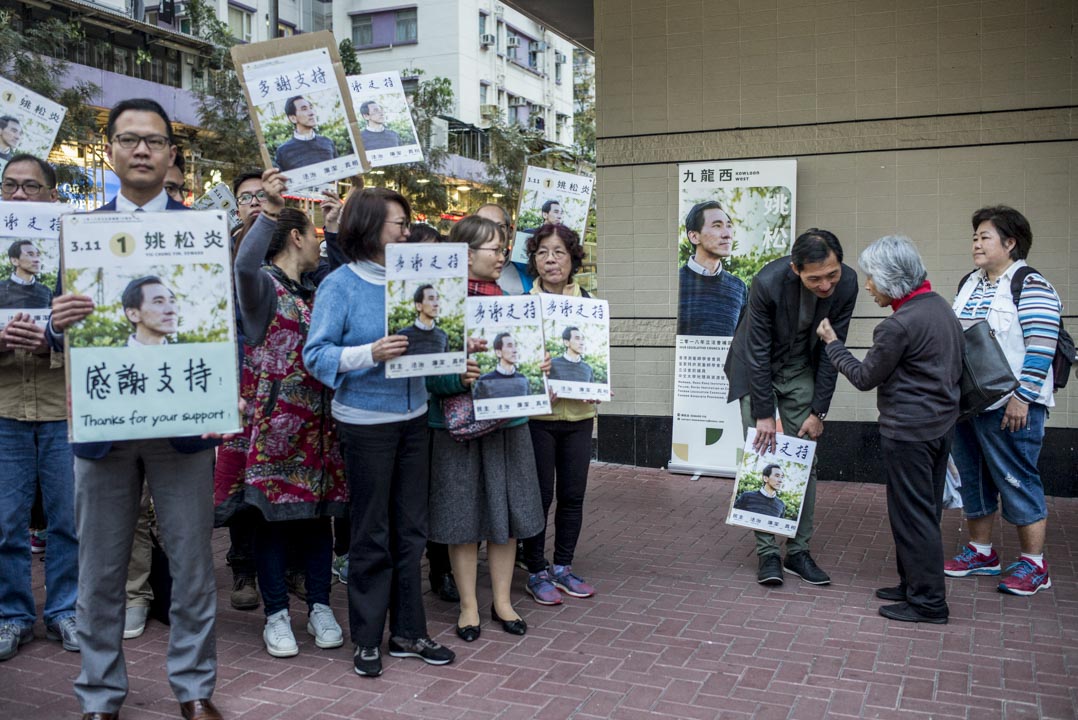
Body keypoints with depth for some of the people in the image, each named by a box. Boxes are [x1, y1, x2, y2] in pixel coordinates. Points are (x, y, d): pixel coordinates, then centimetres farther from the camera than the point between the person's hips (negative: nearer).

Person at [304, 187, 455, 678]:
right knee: (372, 534, 5)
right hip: (366, 421, -5)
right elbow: (315, 354, -13)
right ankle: (367, 640, 20)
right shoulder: (340, 285, -8)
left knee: (410, 530, 12)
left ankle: (407, 632, 25)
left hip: (412, 416, 6)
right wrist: (369, 354, -26)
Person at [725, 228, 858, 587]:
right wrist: (763, 414, -18)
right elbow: (758, 352, -22)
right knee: (762, 458, -6)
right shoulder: (768, 282, -31)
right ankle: (767, 552, 2)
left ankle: (798, 551, 12)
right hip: (757, 369, -3)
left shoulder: (846, 284, -21)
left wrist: (818, 411, -9)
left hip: (802, 369, 3)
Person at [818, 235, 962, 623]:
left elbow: (865, 377, -10)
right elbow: (956, 366, 15)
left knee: (912, 513, 1)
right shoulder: (940, 306, 7)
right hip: (942, 423, 9)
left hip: (909, 431, -9)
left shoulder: (899, 324, -21)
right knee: (926, 510, 17)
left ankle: (927, 601, 8)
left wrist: (832, 344, 2)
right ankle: (915, 584, 29)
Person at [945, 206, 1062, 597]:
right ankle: (981, 552, 26)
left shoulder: (1031, 286, -10)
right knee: (973, 478, 14)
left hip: (1010, 406, -8)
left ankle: (1034, 564, 8)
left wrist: (1021, 398, -20)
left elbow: (1041, 347, -16)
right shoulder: (969, 284, 14)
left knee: (1017, 480, -2)